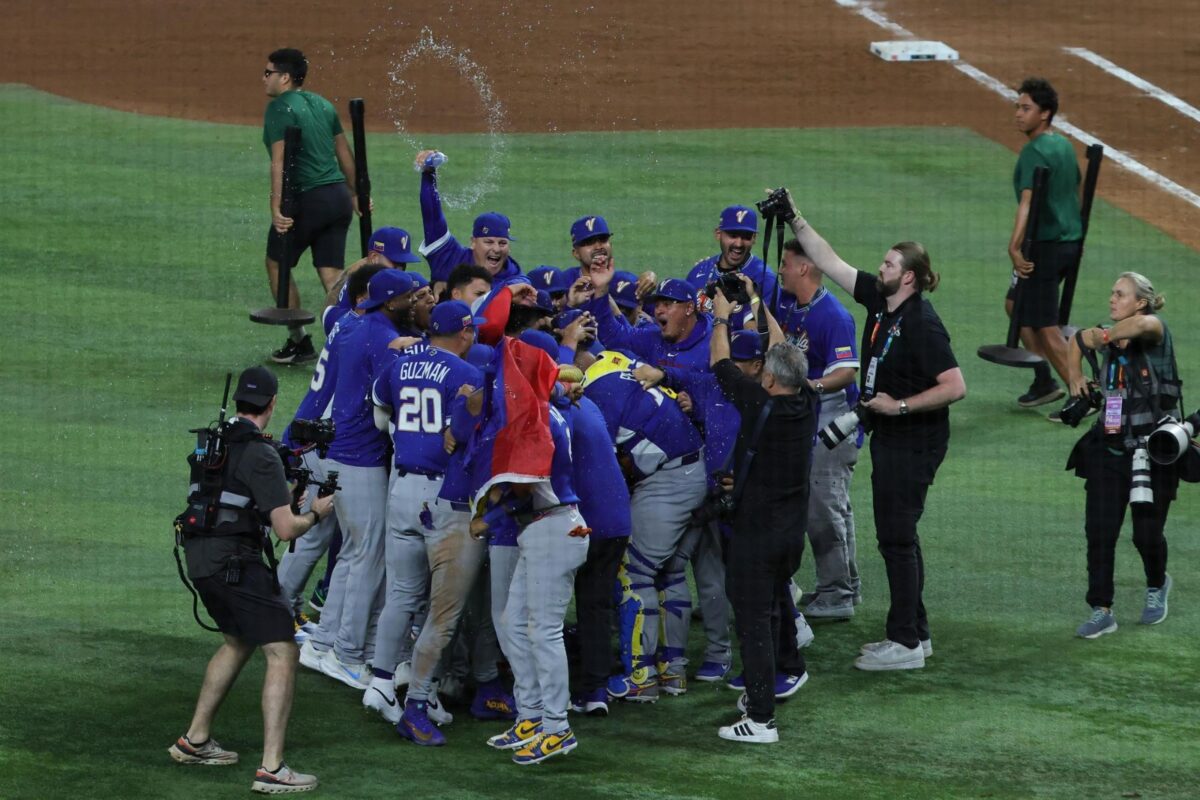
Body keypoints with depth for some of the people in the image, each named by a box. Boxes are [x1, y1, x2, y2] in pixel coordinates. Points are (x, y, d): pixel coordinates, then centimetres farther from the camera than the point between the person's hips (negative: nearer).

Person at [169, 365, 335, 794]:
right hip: (235, 563, -9)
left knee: (237, 643, 28)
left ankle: (194, 741, 32)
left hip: (200, 560, 9)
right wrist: (316, 513, 2)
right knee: (282, 654, -8)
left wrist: (285, 494, 32)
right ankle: (271, 769, -17)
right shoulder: (261, 457, -15)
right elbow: (286, 529, -18)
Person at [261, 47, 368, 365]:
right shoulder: (323, 104, 15)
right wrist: (355, 195, 31)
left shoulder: (280, 107, -8)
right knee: (332, 274, 6)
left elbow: (279, 160, -19)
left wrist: (276, 207, -25)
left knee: (277, 264, 12)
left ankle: (299, 341, 12)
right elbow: (345, 154, 21)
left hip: (307, 198, -7)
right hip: (339, 196, 7)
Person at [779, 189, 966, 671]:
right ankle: (914, 633, 23)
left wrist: (900, 406, -21)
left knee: (897, 536, -6)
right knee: (895, 535, 14)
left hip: (916, 441, -9)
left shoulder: (922, 323, -20)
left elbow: (955, 387, -24)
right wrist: (795, 220, 6)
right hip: (889, 437, 9)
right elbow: (829, 262, 12)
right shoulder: (879, 300, 5)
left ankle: (905, 643, -2)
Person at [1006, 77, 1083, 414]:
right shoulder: (1064, 145, 12)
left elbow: (1029, 200, -28)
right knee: (1016, 305, 23)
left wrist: (1015, 246, -36)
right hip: (1071, 241, 10)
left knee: (1045, 326, -4)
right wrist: (1078, 237, 32)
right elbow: (1076, 191, 23)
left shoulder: (1035, 152, -17)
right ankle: (1044, 381, 23)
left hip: (1046, 245, -10)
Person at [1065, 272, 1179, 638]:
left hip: (1152, 455, -5)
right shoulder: (1110, 336, 7)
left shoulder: (1156, 331, -11)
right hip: (1109, 452, 5)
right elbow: (1077, 340, 30)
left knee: (1147, 535, 5)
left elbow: (1143, 324, -38)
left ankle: (1157, 585, 37)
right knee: (1099, 532, -4)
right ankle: (1101, 611, 2)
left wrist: (1109, 335, -26)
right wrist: (1075, 376, 19)